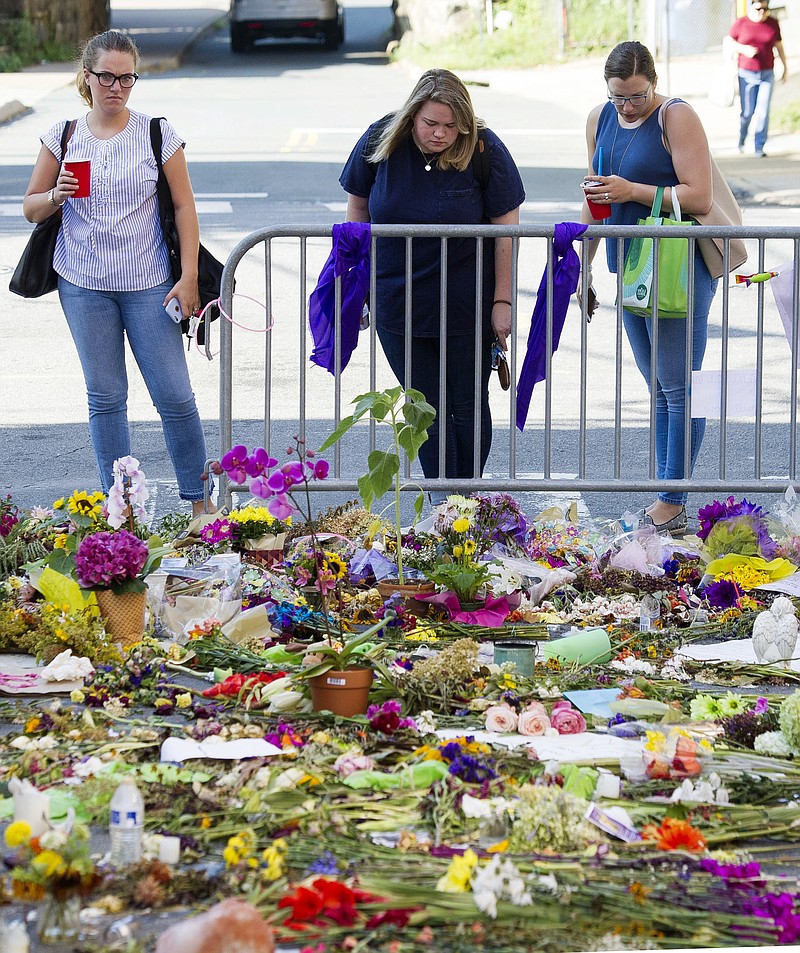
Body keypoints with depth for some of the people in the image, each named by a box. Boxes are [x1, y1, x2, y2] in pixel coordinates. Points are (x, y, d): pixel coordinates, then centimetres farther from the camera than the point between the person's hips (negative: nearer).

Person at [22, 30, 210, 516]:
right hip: (84, 285, 2)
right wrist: (56, 196, -13)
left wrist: (189, 277, -5)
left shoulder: (158, 134, -1)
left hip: (148, 283, -2)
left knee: (174, 394, -4)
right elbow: (31, 208, 10)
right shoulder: (63, 136, 4)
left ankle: (200, 501, 8)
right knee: (105, 397, 5)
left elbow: (184, 206, 1)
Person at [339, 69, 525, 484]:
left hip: (468, 306, -2)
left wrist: (502, 301, -8)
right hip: (398, 304, 2)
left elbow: (506, 228, -9)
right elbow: (357, 206, 6)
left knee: (468, 407, 6)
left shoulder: (485, 151, -13)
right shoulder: (381, 142, -8)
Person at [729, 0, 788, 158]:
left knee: (763, 112, -8)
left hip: (767, 74, 1)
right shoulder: (741, 23, -2)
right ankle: (742, 138, 30)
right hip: (747, 74, -1)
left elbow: (779, 46, 11)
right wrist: (743, 49, -14)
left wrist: (785, 67, 14)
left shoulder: (772, 23, 3)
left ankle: (759, 147, -1)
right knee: (747, 111, 1)